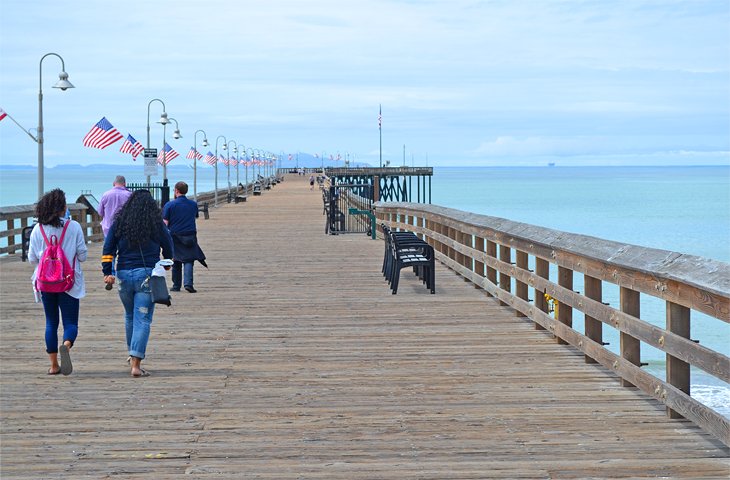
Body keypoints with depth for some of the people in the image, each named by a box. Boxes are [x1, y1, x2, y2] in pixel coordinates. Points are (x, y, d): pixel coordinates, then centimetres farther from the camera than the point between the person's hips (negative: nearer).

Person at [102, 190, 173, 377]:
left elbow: (108, 248, -2)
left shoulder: (119, 222, 4)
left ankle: (133, 354, 37)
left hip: (124, 275, 3)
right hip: (147, 276, -3)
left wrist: (107, 272, -4)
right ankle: (136, 364, -14)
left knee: (130, 316, 24)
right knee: (143, 319, -4)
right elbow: (168, 248, 10)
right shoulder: (156, 224, -1)